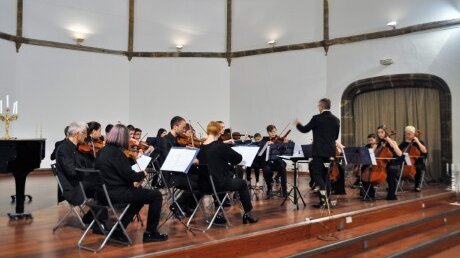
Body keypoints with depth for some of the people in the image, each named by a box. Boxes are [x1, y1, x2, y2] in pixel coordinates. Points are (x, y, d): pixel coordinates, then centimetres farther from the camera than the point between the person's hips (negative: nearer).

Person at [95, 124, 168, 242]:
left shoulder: (102, 152, 10)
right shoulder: (116, 152, -18)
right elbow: (128, 174, -20)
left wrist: (132, 182, 8)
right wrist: (143, 174, -1)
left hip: (105, 192, 9)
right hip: (116, 193, -9)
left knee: (139, 192, 29)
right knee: (156, 195, 1)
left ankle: (118, 231, 24)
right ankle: (151, 233, 10)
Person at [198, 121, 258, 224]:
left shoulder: (201, 148, 0)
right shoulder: (220, 146, -16)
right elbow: (238, 158, -7)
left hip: (204, 185, 6)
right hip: (219, 184, -5)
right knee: (242, 183, 20)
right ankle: (248, 213, 26)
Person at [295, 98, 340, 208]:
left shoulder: (317, 118, -11)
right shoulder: (336, 120, 6)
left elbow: (304, 129, 0)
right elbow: (336, 136, 14)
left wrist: (298, 124, 19)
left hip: (319, 151, -6)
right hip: (330, 151, 6)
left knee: (317, 174, -2)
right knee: (326, 175, 13)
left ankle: (323, 198, -15)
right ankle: (327, 199, 15)